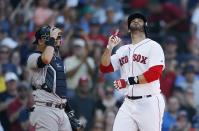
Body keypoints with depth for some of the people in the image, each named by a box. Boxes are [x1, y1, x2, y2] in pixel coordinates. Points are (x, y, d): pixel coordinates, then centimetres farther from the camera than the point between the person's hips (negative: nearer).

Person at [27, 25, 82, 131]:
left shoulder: (58, 60, 20)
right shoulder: (34, 57, -5)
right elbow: (46, 59, -31)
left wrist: (69, 111, 21)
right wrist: (52, 39, -18)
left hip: (61, 110, 8)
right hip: (45, 110, -8)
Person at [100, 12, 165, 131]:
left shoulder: (153, 46, -2)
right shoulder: (123, 50, 16)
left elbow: (155, 73, -14)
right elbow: (105, 68, 11)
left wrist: (130, 81, -19)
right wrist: (109, 47, -4)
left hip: (149, 103, -5)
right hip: (128, 103, 5)